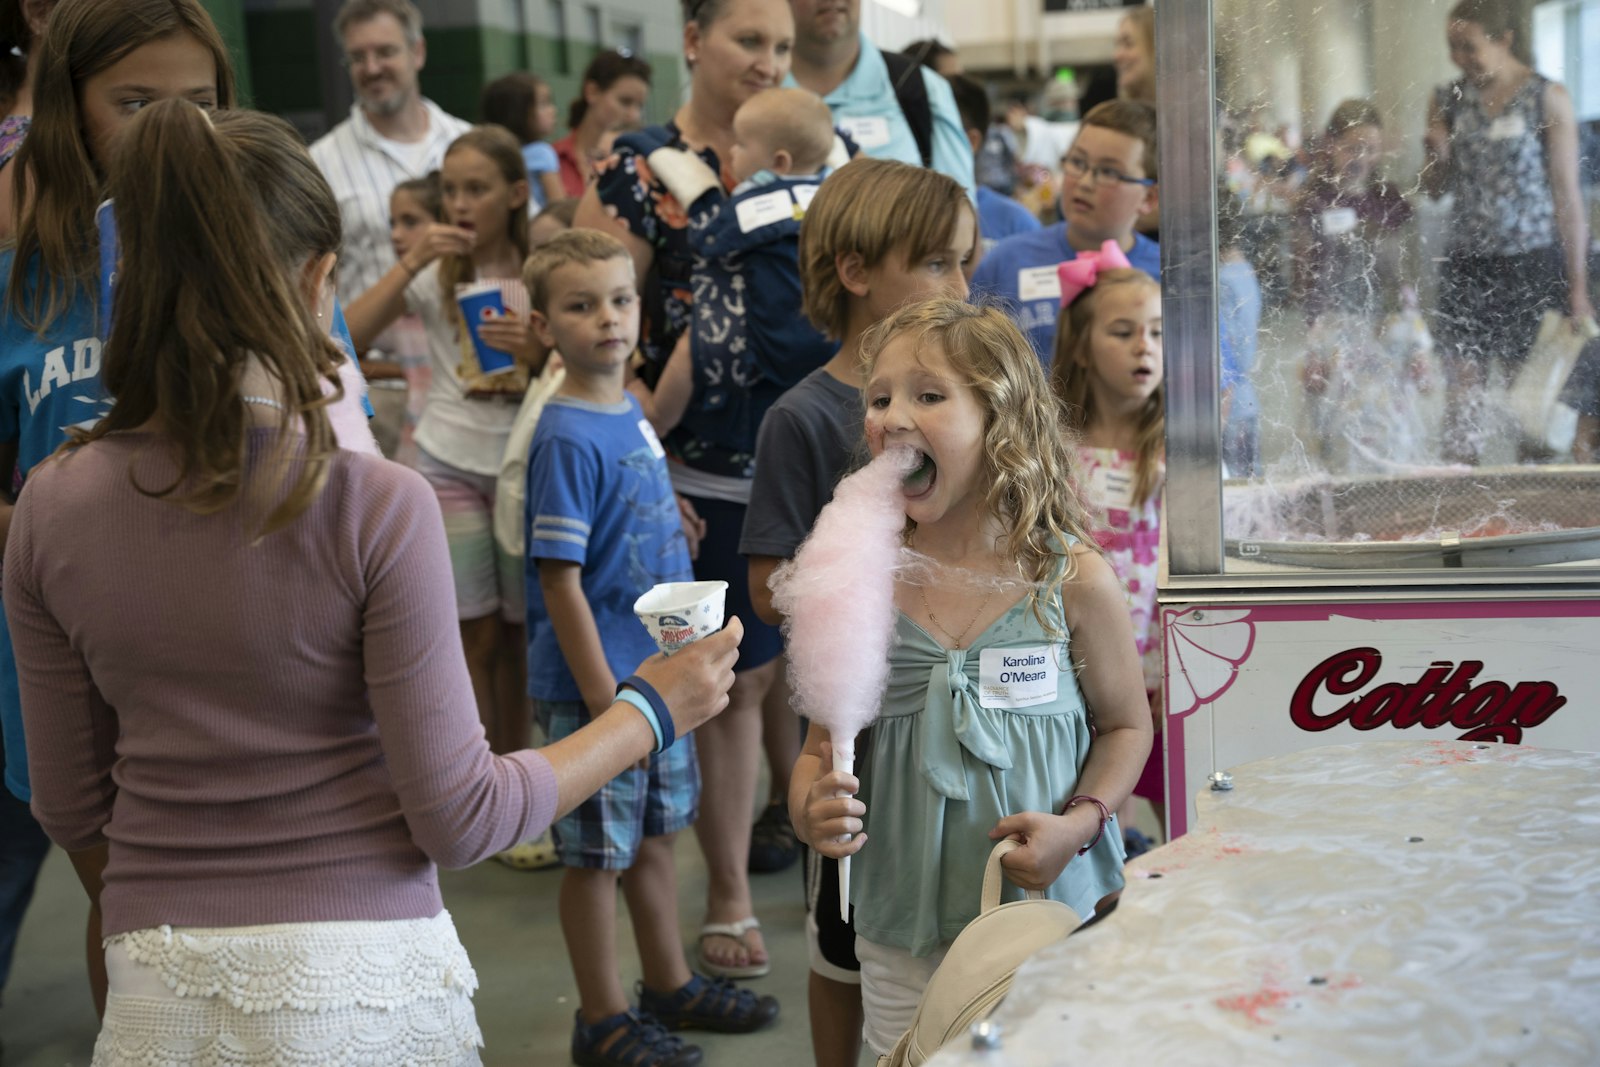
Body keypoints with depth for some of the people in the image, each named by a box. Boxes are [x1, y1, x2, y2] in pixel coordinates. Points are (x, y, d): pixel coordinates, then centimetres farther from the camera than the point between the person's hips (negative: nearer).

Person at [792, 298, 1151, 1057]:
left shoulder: (1074, 581, -7)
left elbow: (1126, 724, 5)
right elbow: (824, 746, 6)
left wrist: (1078, 822, -12)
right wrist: (810, 810, -15)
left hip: (1052, 916, -1)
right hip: (902, 932, 2)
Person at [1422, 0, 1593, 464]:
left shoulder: (1548, 99, -4)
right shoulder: (1448, 100, 7)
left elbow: (1567, 196, -4)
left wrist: (1577, 286, -6)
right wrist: (1436, 155, -8)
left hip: (1531, 264, -3)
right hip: (1466, 264, 3)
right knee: (1462, 387, 0)